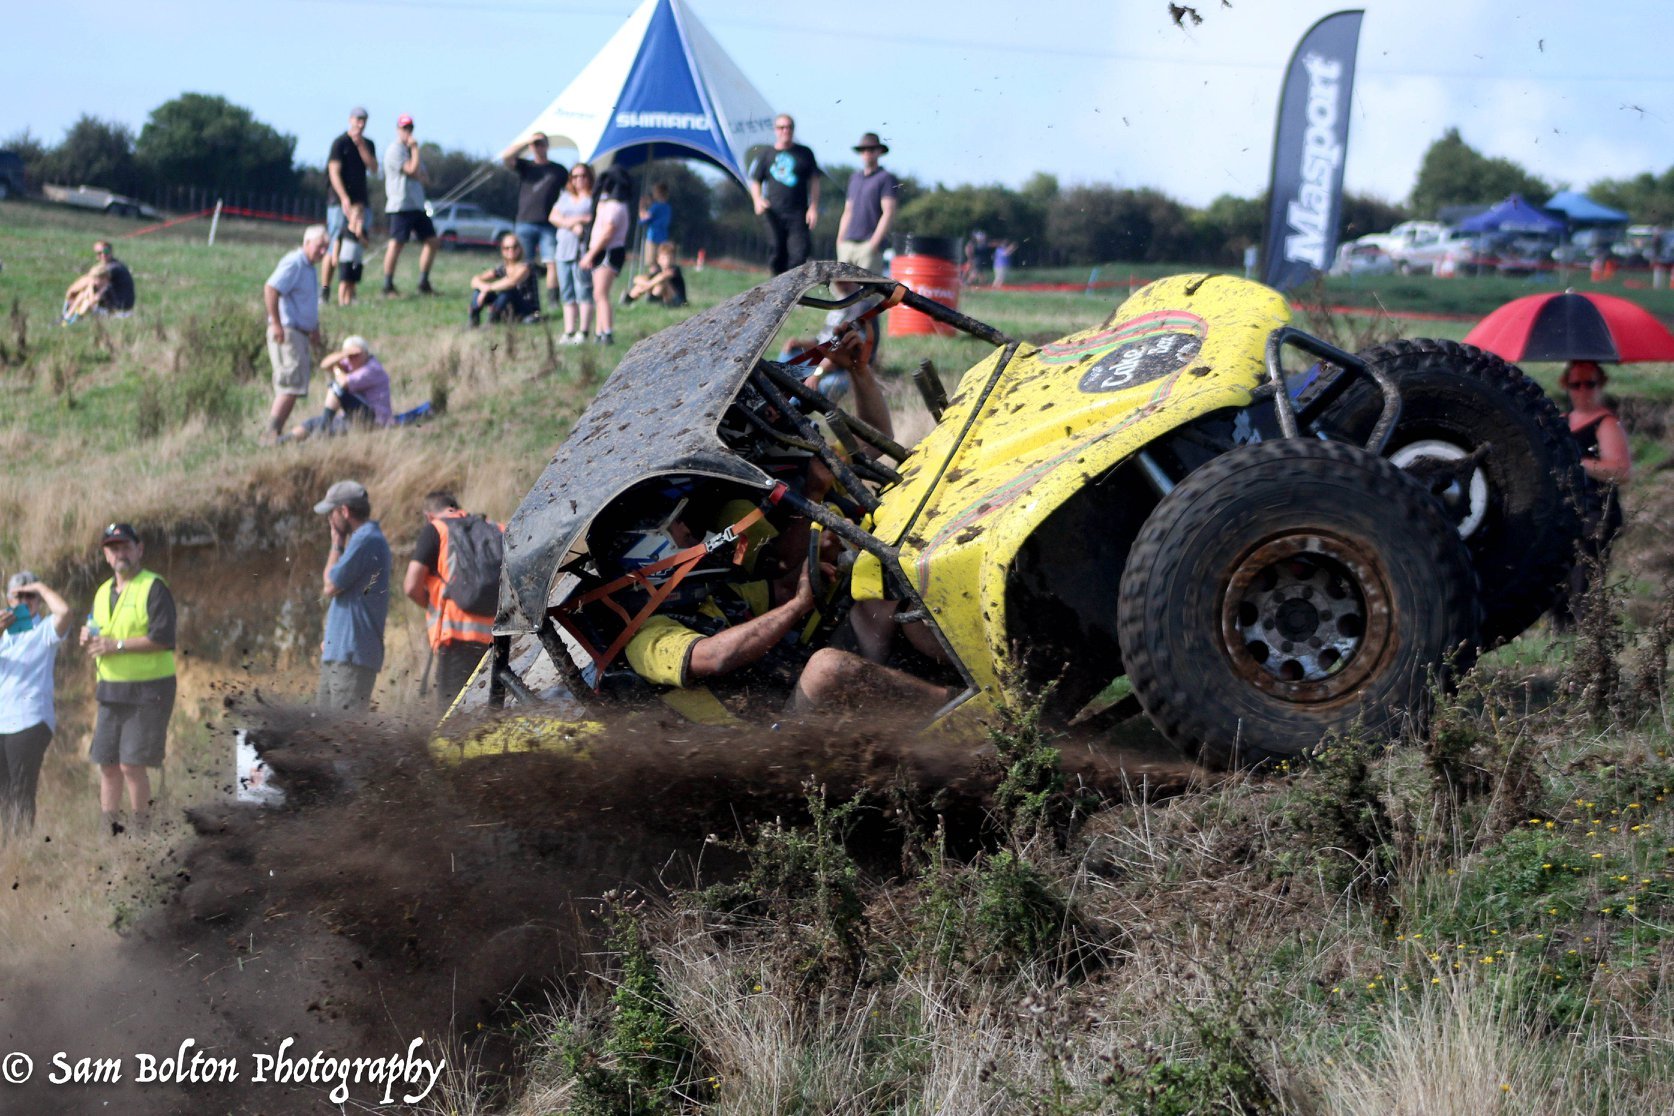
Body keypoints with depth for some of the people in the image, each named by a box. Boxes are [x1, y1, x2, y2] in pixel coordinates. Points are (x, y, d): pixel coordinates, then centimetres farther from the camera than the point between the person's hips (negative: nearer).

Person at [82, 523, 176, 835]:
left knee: (132, 765, -9)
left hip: (148, 692, -7)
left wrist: (116, 645, -20)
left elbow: (163, 638, -19)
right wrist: (89, 641, 1)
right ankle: (108, 833, 13)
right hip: (110, 691, 7)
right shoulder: (103, 593, 16)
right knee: (107, 765, 7)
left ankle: (139, 832, 1)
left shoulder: (154, 588, -9)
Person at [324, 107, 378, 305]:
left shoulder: (367, 145, 13)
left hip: (360, 201, 5)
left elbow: (373, 168, 0)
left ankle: (348, 294, 1)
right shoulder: (340, 143, -3)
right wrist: (344, 198, -21)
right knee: (335, 247, -6)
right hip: (339, 201, -5)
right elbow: (335, 172, -11)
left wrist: (360, 145, -8)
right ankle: (325, 287, 3)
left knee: (354, 248, 0)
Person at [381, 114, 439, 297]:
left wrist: (417, 176, -7)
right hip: (401, 205, -8)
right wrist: (415, 148, -5)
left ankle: (423, 283, 13)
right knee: (396, 243, -10)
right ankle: (388, 287, -6)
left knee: (432, 241, 5)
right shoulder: (395, 150, -6)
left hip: (418, 205, 9)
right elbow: (412, 170, -17)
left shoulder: (412, 151, 21)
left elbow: (425, 179, 16)